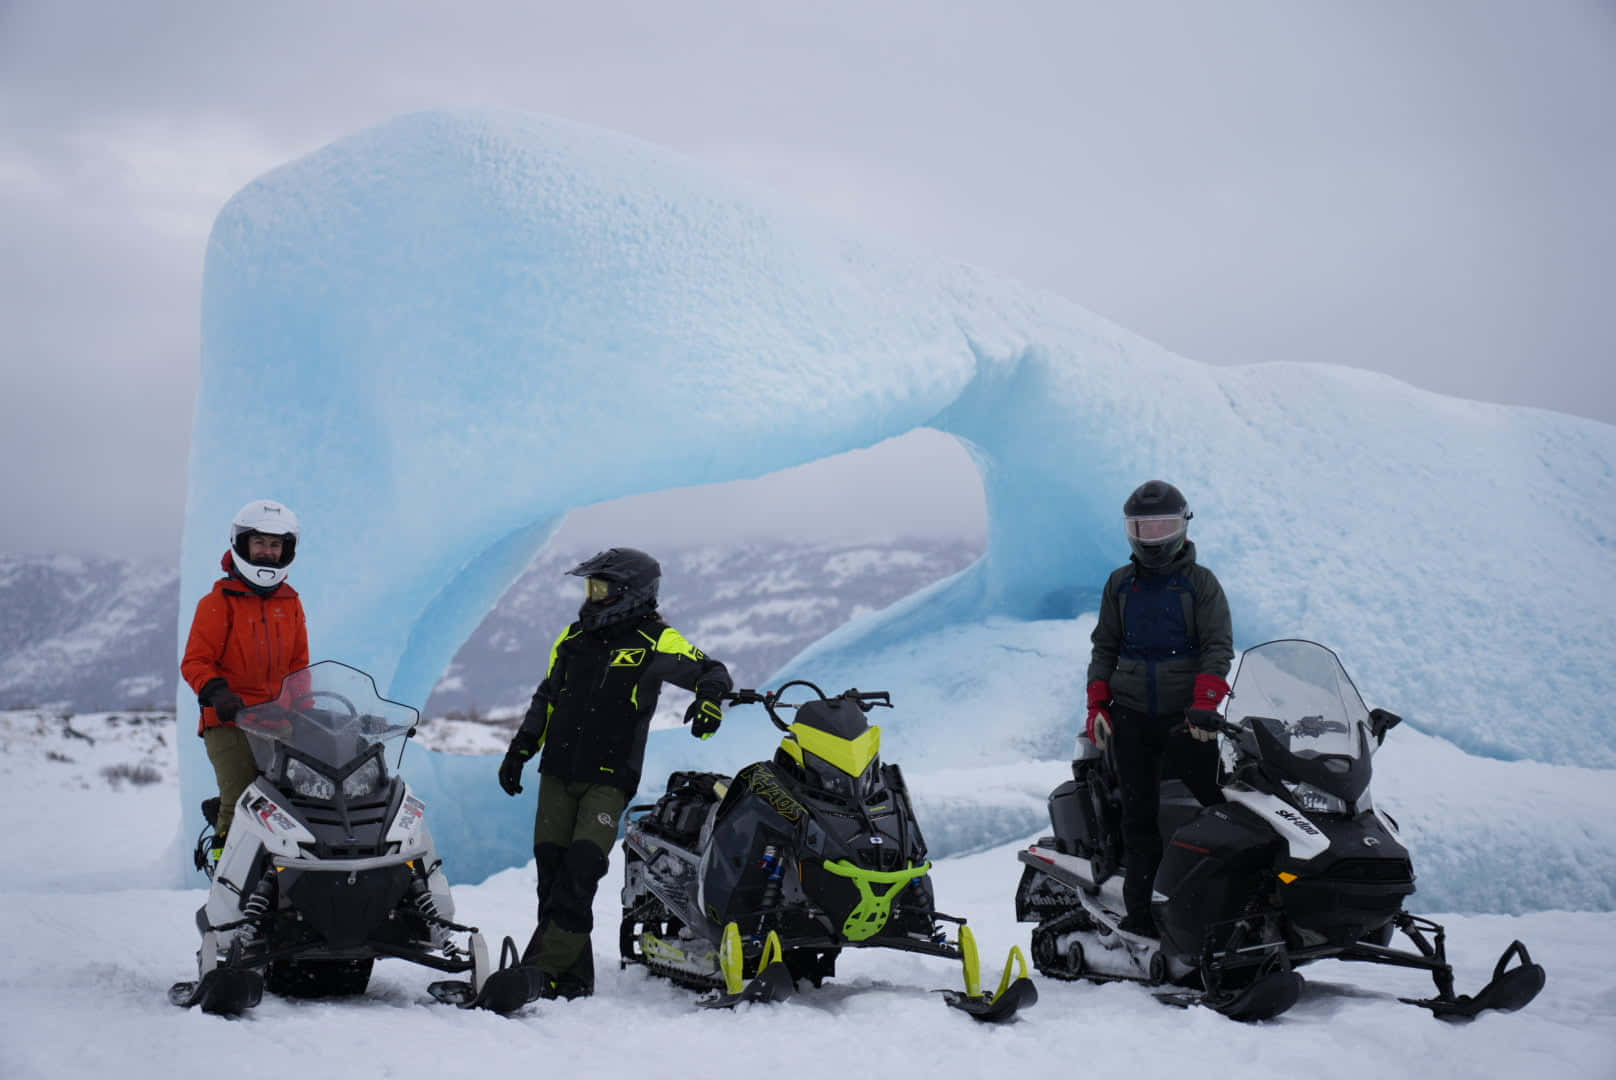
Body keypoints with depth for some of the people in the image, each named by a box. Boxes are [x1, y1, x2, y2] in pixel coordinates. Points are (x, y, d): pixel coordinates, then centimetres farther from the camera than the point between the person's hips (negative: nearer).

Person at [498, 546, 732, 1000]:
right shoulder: (574, 638, 15)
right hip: (557, 772, 5)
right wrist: (518, 752, 21)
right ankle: (574, 978, 5)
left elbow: (711, 670, -9)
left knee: (580, 872, -16)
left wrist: (710, 697, -31)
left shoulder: (655, 642, -2)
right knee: (550, 870, -1)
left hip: (609, 779, -5)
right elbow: (546, 699, 24)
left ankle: (544, 971, -17)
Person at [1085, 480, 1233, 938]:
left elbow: (1218, 646, -3)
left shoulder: (1200, 582, 4)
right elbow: (1104, 646, 18)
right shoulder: (1120, 584, 14)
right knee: (1139, 815, 0)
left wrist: (1205, 704, -16)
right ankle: (1140, 910, 2)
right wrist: (1097, 703, 6)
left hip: (1186, 716, -2)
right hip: (1131, 716, 2)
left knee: (1222, 801, -11)